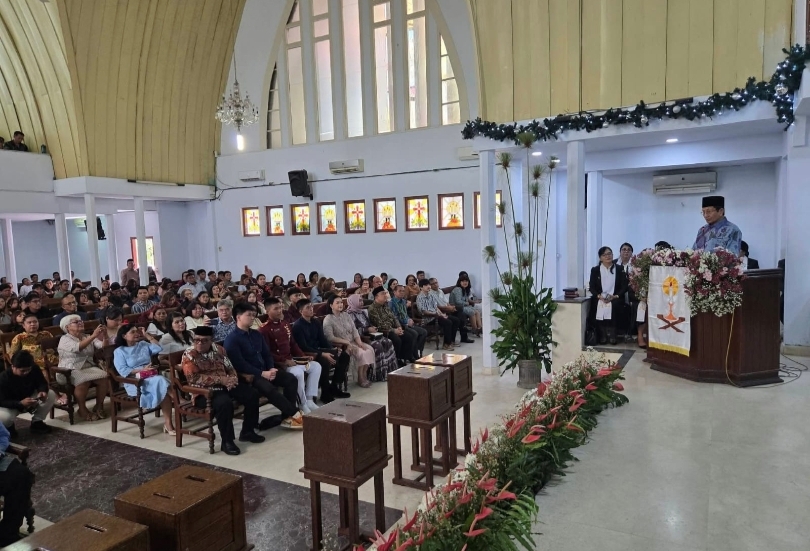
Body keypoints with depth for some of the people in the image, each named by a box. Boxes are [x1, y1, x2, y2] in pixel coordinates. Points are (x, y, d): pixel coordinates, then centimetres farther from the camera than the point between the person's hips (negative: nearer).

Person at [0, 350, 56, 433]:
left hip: (30, 398, 4)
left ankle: (36, 422, -1)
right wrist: (20, 403, -43)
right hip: (11, 406, -4)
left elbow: (42, 383, -7)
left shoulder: (34, 369, -18)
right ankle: (8, 426, 5)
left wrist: (43, 391, -32)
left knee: (51, 395, -20)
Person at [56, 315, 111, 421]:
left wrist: (105, 337, -22)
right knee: (84, 381, -36)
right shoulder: (65, 339, -2)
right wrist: (93, 336, -35)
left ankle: (99, 406, -6)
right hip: (70, 371, -5)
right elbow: (77, 347, -24)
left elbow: (103, 346, 0)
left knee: (104, 377, -25)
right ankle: (82, 410, -13)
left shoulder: (87, 337, 15)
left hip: (89, 368, 5)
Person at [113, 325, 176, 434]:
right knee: (161, 382, -31)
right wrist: (142, 370, -16)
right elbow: (123, 371, -6)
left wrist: (146, 335, 11)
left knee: (161, 382, -31)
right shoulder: (119, 351, 6)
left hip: (151, 377, 4)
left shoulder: (143, 344, 21)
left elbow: (159, 349, 8)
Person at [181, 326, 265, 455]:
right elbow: (194, 378, -20)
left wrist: (232, 378, -11)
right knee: (225, 403, -35)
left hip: (225, 385, 7)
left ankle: (247, 431, 8)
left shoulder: (218, 349, 9)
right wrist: (220, 379, -22)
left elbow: (230, 367, 14)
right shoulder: (189, 355, -9)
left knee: (252, 394, -7)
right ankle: (227, 441, -19)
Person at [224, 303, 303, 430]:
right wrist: (262, 373, -22)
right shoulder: (232, 339, -10)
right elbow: (240, 364, -18)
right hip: (248, 375, -8)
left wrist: (271, 368, -5)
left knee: (292, 379, -11)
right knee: (269, 389, -34)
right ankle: (295, 414, -19)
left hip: (265, 371, 8)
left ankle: (287, 417, -12)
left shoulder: (256, 334, 15)